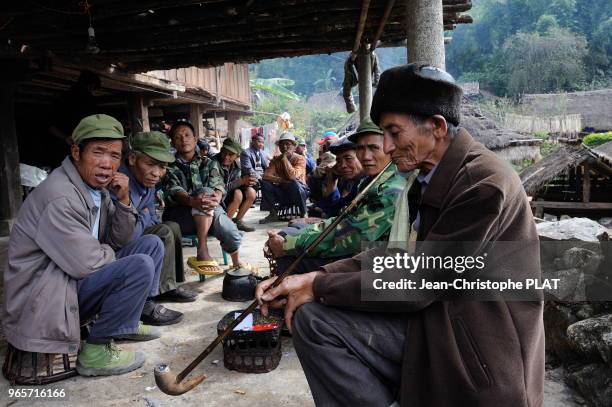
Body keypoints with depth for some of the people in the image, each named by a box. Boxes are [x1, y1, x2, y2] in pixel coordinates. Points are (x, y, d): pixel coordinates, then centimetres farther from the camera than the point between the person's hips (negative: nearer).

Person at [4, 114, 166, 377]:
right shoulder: (59, 197, -25)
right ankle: (95, 351, -11)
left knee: (152, 244, 7)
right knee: (141, 266, -26)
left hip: (74, 279, 9)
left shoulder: (97, 188, 4)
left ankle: (124, 321, 17)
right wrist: (109, 252, -4)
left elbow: (119, 241, 8)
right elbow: (86, 264, -26)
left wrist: (123, 200, -8)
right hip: (43, 301, -9)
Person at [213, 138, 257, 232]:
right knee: (237, 194, -28)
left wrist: (246, 182, -18)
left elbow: (235, 184, 5)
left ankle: (238, 221, 7)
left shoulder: (236, 165, -2)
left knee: (251, 192, -7)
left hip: (228, 194, 7)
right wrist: (241, 181, -31)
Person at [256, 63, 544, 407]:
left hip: (476, 351, -8)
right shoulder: (432, 177, 6)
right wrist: (312, 277, -8)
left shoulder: (485, 184, -21)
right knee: (313, 317, -3)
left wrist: (318, 286, -13)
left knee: (316, 313, -13)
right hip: (431, 320, 8)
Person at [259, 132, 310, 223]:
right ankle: (273, 214, -6)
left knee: (294, 183, -36)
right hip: (282, 192, 4)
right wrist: (281, 180, -26)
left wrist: (285, 158, -23)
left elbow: (292, 176, -30)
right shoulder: (276, 160, 1)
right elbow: (265, 176, -13)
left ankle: (303, 214, -16)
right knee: (265, 183, -19)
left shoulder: (300, 159, -12)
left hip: (299, 191, -4)